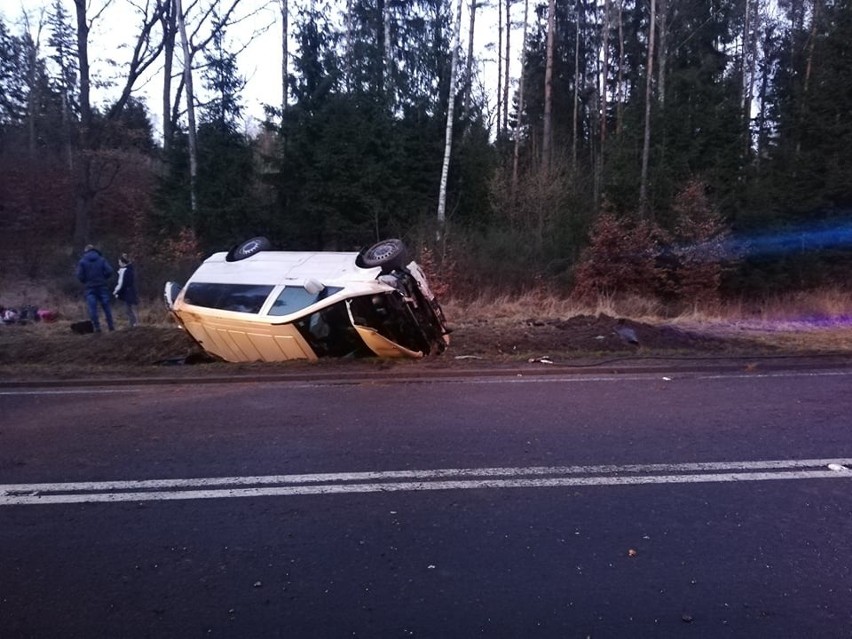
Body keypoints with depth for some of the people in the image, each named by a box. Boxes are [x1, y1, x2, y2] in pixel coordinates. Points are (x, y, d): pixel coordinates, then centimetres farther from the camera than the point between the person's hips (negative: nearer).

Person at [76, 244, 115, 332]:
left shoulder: (82, 261, -1)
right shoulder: (102, 259, 1)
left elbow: (79, 276, -6)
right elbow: (110, 271, -8)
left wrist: (85, 282, 12)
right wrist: (104, 278, 9)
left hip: (90, 288, -1)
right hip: (102, 286, 1)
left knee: (92, 308, 1)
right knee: (106, 306, 7)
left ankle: (97, 327, -2)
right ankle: (111, 325, 8)